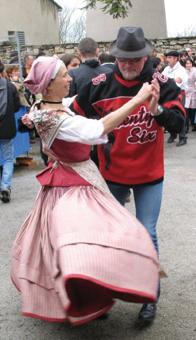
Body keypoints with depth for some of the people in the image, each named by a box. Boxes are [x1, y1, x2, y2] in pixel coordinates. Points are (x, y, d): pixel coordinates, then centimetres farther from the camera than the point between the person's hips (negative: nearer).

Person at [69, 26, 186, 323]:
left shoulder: (163, 85, -12)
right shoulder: (99, 86, -9)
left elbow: (178, 124, -20)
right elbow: (72, 117, 1)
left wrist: (156, 109, -37)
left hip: (149, 176, -2)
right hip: (112, 174, 2)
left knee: (147, 235, -1)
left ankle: (150, 297, 16)